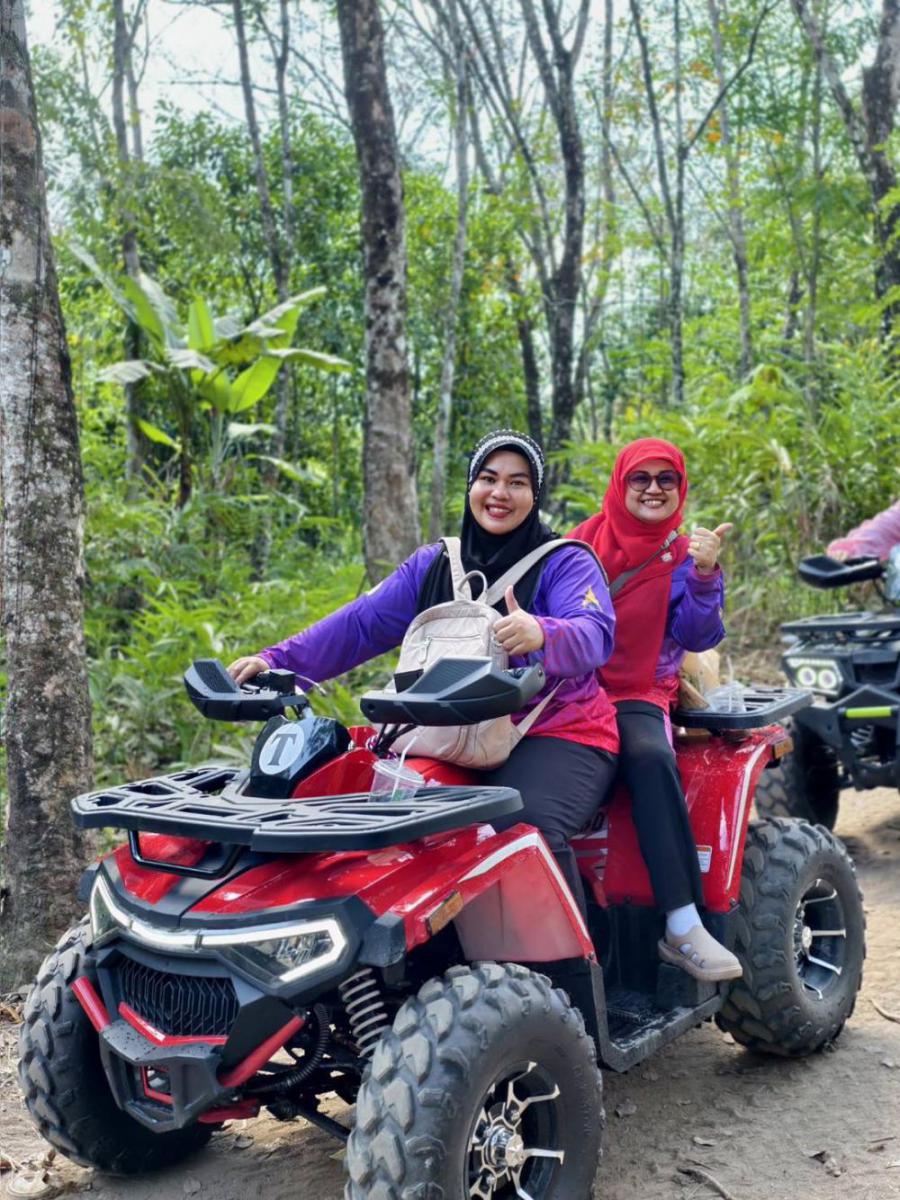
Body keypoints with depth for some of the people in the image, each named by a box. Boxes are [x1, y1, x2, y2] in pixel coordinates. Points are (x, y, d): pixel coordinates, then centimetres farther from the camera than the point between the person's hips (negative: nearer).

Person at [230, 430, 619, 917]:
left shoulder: (565, 562, 0)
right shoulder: (432, 565, 13)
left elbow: (594, 635, -18)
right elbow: (361, 624, 5)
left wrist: (541, 634, -42)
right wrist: (278, 661, -8)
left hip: (558, 732, -4)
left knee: (528, 826, -32)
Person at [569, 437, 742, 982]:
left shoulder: (682, 556, 8)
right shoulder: (585, 540, 11)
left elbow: (698, 636, -6)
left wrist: (705, 575, -20)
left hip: (638, 696, 0)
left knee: (650, 756, -35)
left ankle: (684, 928, -33)